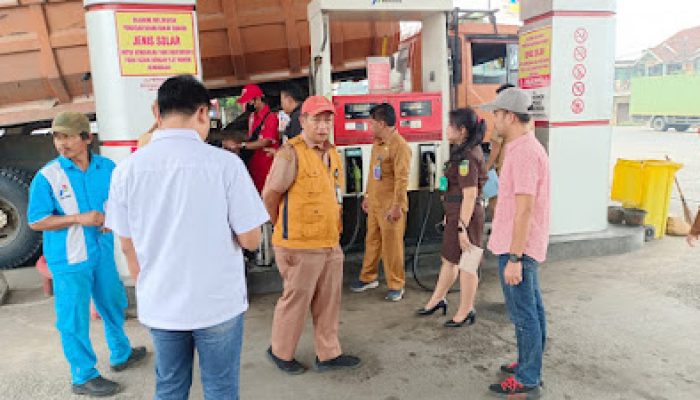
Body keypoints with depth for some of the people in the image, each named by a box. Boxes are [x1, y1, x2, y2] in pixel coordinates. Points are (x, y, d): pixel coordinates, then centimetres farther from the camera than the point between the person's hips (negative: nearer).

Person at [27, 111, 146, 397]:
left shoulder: (107, 168, -1)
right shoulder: (47, 176, -12)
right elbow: (36, 222, -10)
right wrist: (79, 218, -21)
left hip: (102, 252, 5)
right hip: (69, 259, -4)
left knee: (113, 305, 20)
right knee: (74, 318, 6)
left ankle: (121, 354, 43)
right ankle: (84, 377, 24)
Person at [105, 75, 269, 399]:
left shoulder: (127, 169, -5)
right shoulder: (225, 163, -15)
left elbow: (128, 246, 4)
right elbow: (250, 240, -11)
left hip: (158, 306, 4)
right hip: (218, 304, -3)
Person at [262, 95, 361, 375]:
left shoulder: (332, 153, 10)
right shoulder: (291, 153, -15)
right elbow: (270, 195, -11)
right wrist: (284, 228, 1)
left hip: (331, 243, 8)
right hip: (300, 246, -7)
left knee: (329, 301, 16)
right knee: (296, 299, 7)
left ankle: (328, 354, 31)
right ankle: (280, 352, 29)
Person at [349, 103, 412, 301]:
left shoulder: (400, 145, -17)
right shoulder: (377, 142, 11)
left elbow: (402, 179, -20)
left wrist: (397, 206, -21)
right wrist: (367, 196, 20)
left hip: (390, 205, -8)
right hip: (374, 203, 8)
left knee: (392, 246, 1)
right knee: (372, 241, 17)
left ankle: (396, 285, 14)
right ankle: (368, 277, 32)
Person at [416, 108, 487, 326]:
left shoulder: (467, 157, -21)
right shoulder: (465, 151, 11)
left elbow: (470, 195, -23)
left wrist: (462, 227, -23)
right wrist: (450, 217, 22)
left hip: (465, 216, -10)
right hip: (455, 214, 10)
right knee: (449, 259, 21)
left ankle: (466, 312, 20)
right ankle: (437, 300, 37)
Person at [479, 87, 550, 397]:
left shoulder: (524, 152, -21)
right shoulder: (525, 147, 11)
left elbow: (524, 209, -25)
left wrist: (514, 258, -23)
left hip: (517, 248, -10)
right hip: (525, 246, 10)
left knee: (523, 314, 2)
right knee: (532, 309, 19)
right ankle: (530, 364, 33)